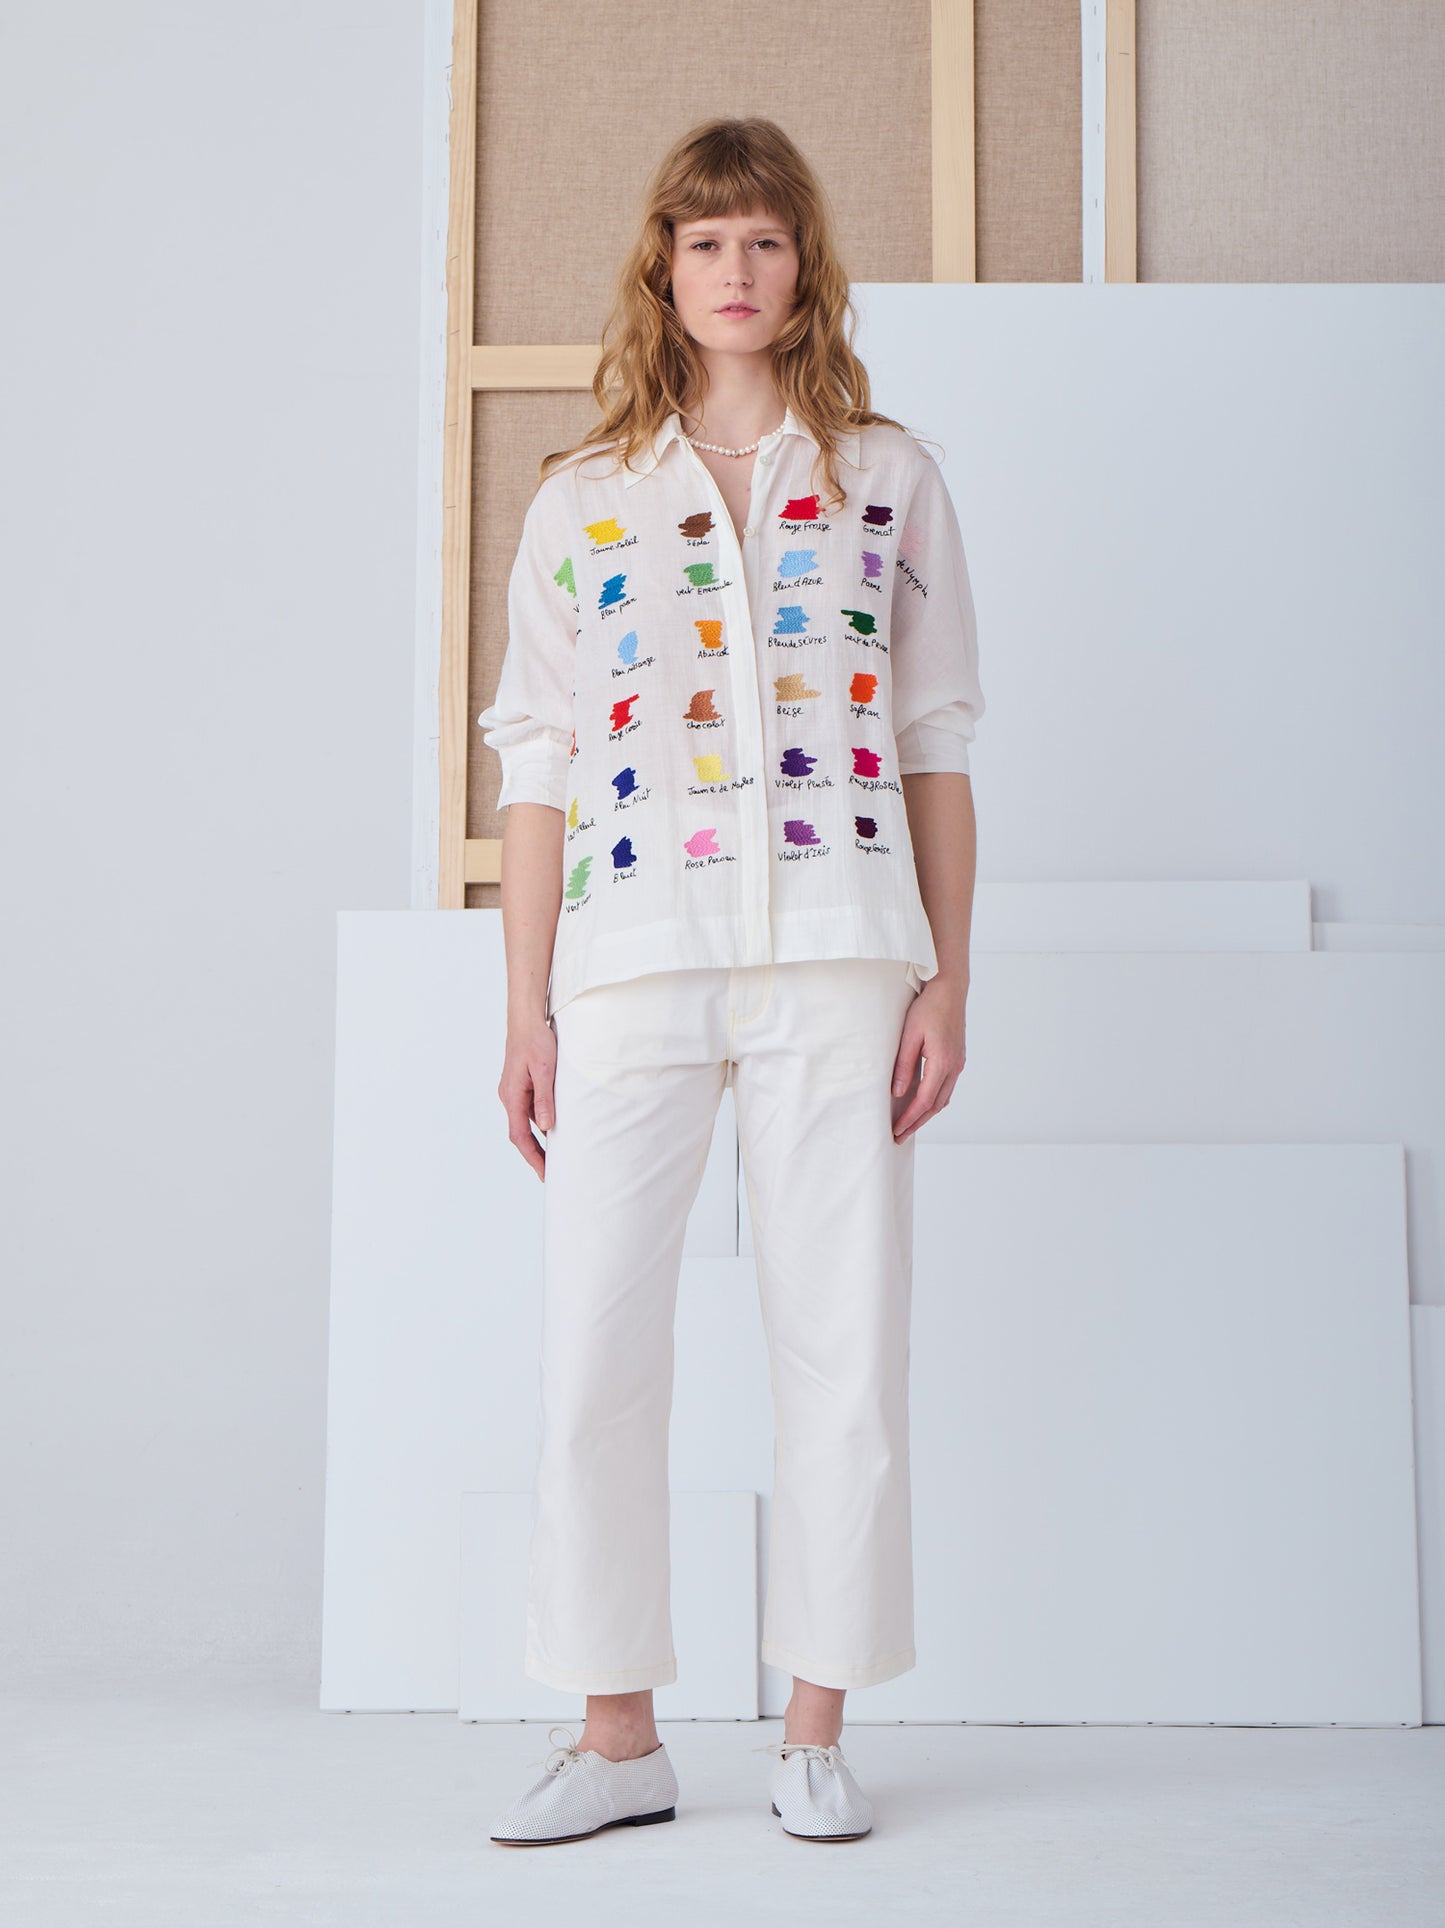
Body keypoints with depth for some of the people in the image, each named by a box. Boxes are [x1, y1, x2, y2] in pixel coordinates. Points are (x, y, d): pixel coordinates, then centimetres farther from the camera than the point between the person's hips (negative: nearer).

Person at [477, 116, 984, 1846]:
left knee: (841, 1337, 2)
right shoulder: (580, 498, 12)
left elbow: (938, 739, 9)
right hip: (631, 961, 1)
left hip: (836, 955, 0)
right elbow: (540, 763, 10)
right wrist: (528, 1009, 4)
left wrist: (946, 981, 2)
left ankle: (815, 1731, 16)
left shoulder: (887, 476, 11)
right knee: (592, 1344, -1)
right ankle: (619, 1736, 13)